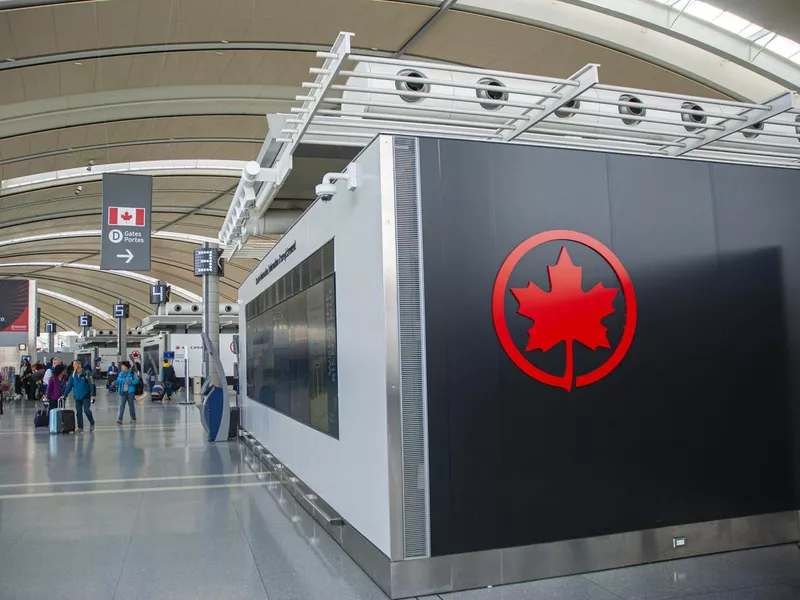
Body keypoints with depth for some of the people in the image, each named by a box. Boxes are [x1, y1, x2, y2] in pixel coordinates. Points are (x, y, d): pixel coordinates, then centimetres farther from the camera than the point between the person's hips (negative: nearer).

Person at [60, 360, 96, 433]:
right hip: (77, 396, 5)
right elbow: (69, 385, 8)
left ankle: (92, 423, 14)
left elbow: (91, 384, -9)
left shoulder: (86, 373, -9)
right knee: (78, 412, 7)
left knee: (87, 410, -10)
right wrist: (64, 395, 3)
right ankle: (80, 427, 16)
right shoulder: (73, 375, 5)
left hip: (86, 396, -5)